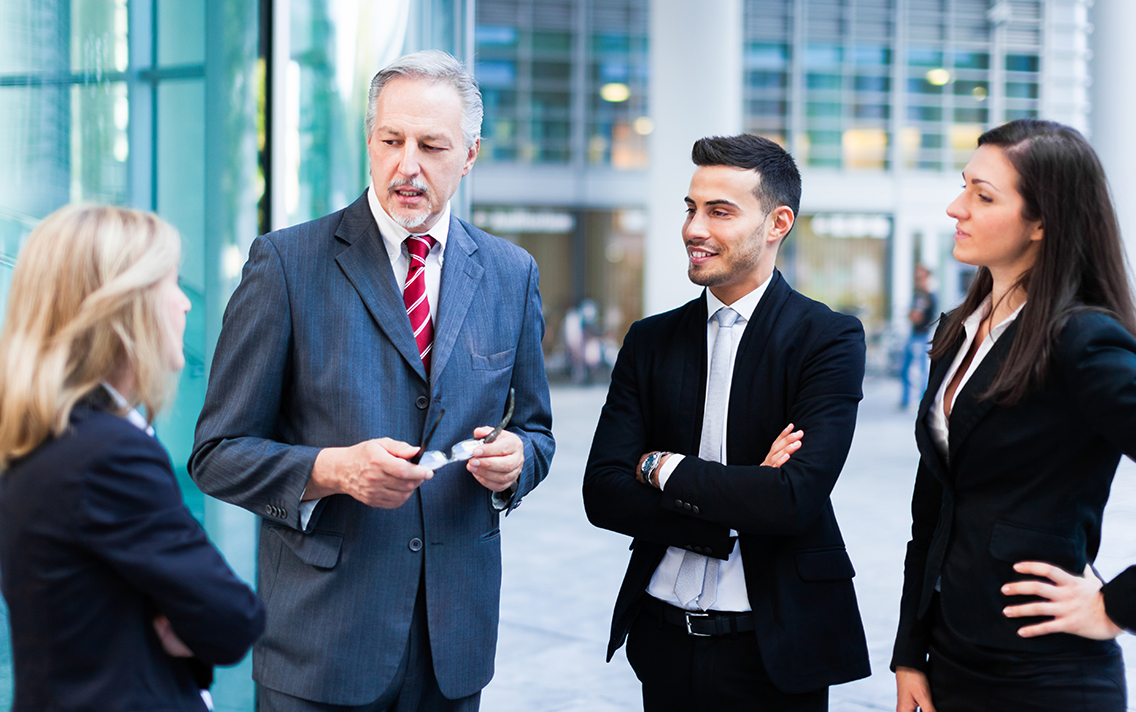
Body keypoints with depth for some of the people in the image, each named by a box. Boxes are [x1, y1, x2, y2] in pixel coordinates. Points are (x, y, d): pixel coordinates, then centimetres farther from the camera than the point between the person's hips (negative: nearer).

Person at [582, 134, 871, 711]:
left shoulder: (828, 339, -8)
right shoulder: (650, 341, 4)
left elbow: (795, 498, -21)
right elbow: (602, 494, -5)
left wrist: (662, 467, -12)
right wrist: (735, 506, -16)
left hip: (772, 647, -3)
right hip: (664, 636, 4)